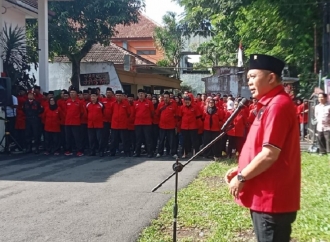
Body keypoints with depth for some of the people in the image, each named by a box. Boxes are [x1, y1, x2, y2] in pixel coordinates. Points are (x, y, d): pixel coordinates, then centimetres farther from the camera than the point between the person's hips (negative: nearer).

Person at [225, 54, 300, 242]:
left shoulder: (278, 105, -19)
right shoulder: (270, 104, 13)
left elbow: (269, 154, -24)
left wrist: (242, 177, -14)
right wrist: (241, 169, 12)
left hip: (273, 199, -10)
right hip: (267, 197, 10)